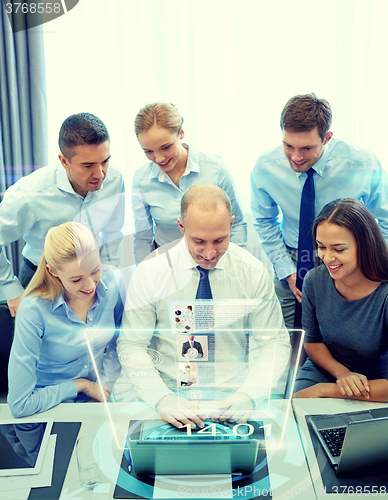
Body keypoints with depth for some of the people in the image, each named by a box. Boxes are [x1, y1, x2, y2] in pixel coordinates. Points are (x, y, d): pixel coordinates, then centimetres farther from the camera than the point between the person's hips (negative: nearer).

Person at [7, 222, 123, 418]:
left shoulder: (110, 282, -11)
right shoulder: (34, 311, -25)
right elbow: (20, 405, -21)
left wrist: (104, 384, -5)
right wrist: (79, 385, -13)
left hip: (98, 403, 2)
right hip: (50, 413, -1)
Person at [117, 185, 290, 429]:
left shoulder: (253, 271, -4)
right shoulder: (149, 273, -7)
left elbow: (275, 343, -1)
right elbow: (131, 346, -5)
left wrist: (248, 395, -18)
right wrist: (162, 398, -22)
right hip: (170, 392, -1)